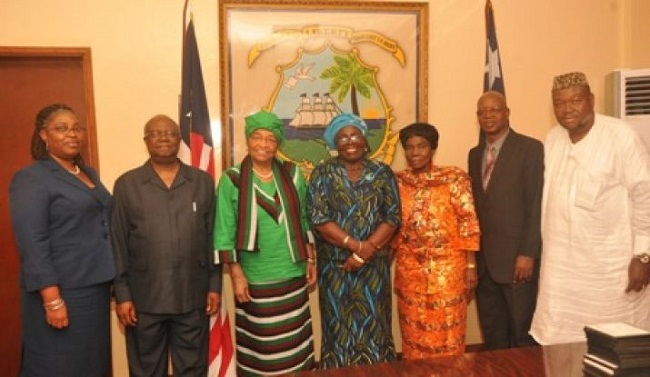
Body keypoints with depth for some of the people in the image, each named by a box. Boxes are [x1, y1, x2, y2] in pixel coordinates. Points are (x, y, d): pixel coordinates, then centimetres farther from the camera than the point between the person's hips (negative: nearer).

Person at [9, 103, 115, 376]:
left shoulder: (89, 173, 12)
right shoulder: (30, 178, -8)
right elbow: (32, 243, -16)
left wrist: (111, 283, 11)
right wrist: (52, 299, -21)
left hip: (96, 287, 7)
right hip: (62, 291, -7)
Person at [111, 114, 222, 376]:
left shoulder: (203, 182, 4)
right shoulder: (126, 184, 1)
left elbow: (213, 237, 4)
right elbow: (118, 244, 0)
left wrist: (215, 285, 2)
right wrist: (121, 293, -4)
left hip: (193, 295, 1)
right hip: (144, 297, -1)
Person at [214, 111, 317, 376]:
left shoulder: (293, 174, 3)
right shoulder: (231, 180, -7)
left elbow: (304, 221, 10)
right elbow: (225, 234, -6)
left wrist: (310, 260, 8)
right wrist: (236, 275, -9)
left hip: (293, 276, 3)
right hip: (255, 281, -3)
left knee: (294, 344, 13)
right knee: (260, 346, 7)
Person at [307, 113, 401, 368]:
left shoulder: (382, 173, 5)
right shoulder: (323, 173, 0)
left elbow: (393, 217, -3)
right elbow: (319, 219, -9)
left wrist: (365, 253, -14)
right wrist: (357, 246, -17)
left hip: (374, 265, 1)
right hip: (335, 265, -1)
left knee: (374, 327, 8)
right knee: (340, 329, 6)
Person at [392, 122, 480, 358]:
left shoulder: (454, 178, -6)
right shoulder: (397, 182, 3)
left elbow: (468, 223, -7)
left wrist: (471, 266, -10)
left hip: (447, 268, -3)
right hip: (409, 270, 3)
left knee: (446, 334, 8)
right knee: (414, 334, 15)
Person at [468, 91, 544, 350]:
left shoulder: (530, 148, -5)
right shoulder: (475, 154, 14)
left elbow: (537, 205, -11)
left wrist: (528, 254, -15)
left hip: (516, 256, -6)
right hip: (482, 258, 6)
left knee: (522, 332, 6)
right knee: (491, 333, 15)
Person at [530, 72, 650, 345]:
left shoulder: (621, 136, -14)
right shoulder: (552, 138, 3)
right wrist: (547, 247, 12)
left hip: (610, 265, -5)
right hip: (560, 265, 5)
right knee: (557, 341, 11)